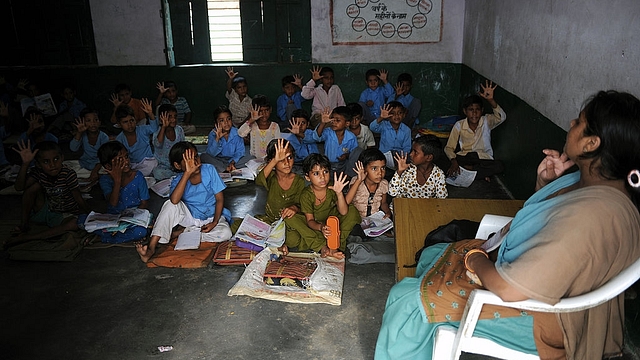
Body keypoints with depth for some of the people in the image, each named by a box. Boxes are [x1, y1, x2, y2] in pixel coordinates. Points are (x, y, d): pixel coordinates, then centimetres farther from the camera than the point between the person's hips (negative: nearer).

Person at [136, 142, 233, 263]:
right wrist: (187, 173, -37)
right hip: (190, 216, 1)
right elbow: (174, 200, -36)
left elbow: (220, 199, -9)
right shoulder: (178, 181, -11)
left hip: (212, 217, -1)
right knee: (170, 205, -26)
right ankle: (151, 247, -27)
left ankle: (182, 232, -17)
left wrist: (214, 222, -22)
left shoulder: (209, 170, -12)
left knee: (225, 233, -33)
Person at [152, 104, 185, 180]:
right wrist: (163, 127, -39)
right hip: (162, 165, -3)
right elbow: (157, 144, -37)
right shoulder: (157, 131, -14)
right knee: (158, 173, -35)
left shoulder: (179, 130, -1)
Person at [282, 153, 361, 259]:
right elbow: (310, 221, -18)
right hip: (314, 226, -1)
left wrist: (339, 193, -37)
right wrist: (320, 227, -42)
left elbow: (343, 212, -20)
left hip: (333, 225, 1)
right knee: (289, 218, -28)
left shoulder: (332, 189, -11)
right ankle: (323, 247, -36)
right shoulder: (306, 195, -15)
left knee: (353, 211, -19)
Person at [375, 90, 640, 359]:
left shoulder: (590, 216, -37)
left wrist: (475, 258, -15)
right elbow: (543, 223, 14)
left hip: (540, 319, -10)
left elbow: (508, 288, -35)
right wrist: (544, 183, -5)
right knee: (432, 255, 20)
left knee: (407, 299, -7)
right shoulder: (595, 180, -5)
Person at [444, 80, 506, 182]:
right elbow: (449, 147, -5)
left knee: (499, 167, -31)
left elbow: (501, 117, -26)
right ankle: (482, 173, -20)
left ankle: (468, 169, -19)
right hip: (464, 157, 0)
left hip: (484, 158, 1)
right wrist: (453, 161, -27)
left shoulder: (487, 121, -4)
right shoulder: (459, 125, -4)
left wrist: (491, 100, -42)